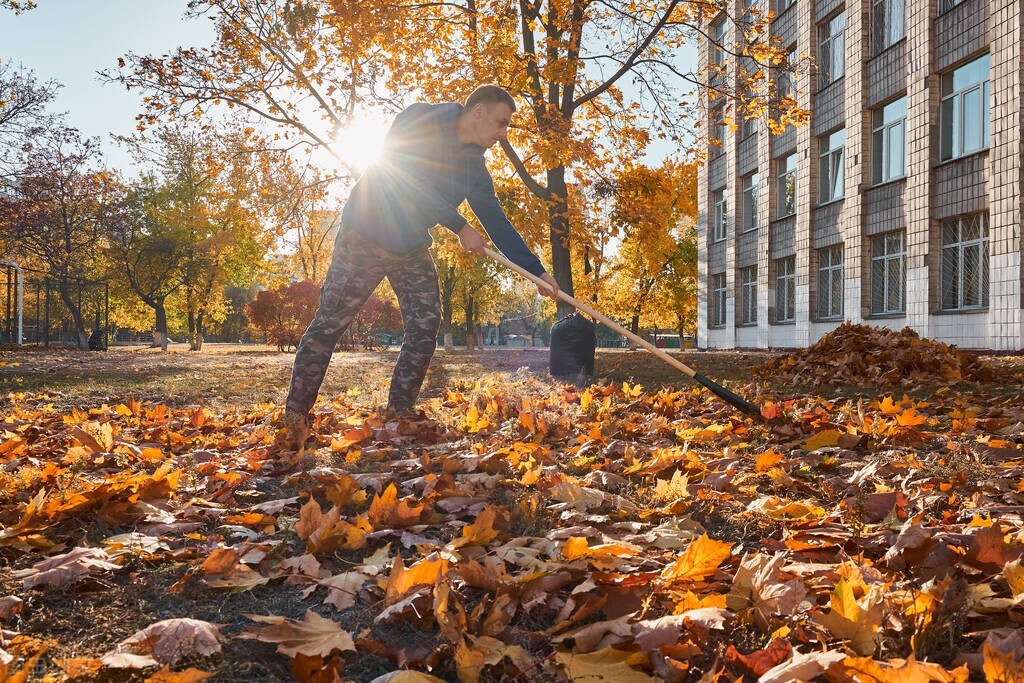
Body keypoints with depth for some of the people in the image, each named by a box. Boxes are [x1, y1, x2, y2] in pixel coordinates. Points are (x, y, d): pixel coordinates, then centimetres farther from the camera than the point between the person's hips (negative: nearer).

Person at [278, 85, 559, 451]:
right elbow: (409, 179, -25)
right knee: (328, 324, -5)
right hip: (365, 238, -6)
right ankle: (294, 419, 2)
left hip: (412, 249, 7)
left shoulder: (474, 167, 4)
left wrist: (536, 271, 0)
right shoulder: (420, 119, -13)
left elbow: (497, 222, 5)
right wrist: (459, 226, -25)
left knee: (425, 327, -3)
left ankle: (399, 416, 7)